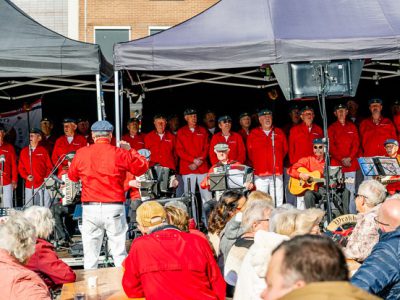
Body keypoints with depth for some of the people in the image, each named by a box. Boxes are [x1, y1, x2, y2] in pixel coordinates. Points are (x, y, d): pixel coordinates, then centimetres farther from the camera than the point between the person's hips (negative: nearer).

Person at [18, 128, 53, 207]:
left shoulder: (43, 151, 1)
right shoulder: (24, 151, 10)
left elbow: (49, 167, 1)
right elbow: (20, 167, 11)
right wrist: (26, 176, -4)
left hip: (42, 185, -3)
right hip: (29, 185, 3)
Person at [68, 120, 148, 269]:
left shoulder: (81, 153, 3)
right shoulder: (120, 153, -1)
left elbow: (72, 176, 18)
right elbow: (142, 167, 12)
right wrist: (130, 150, 22)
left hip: (89, 208, 1)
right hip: (114, 208, -1)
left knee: (90, 255, 7)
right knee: (119, 253, 4)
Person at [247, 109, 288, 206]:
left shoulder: (279, 133, 11)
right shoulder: (253, 134, 6)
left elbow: (285, 150, 15)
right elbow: (250, 152, 11)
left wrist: (277, 161, 11)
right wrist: (256, 164, 9)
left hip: (277, 173, 1)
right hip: (260, 174, -1)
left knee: (278, 201, 1)